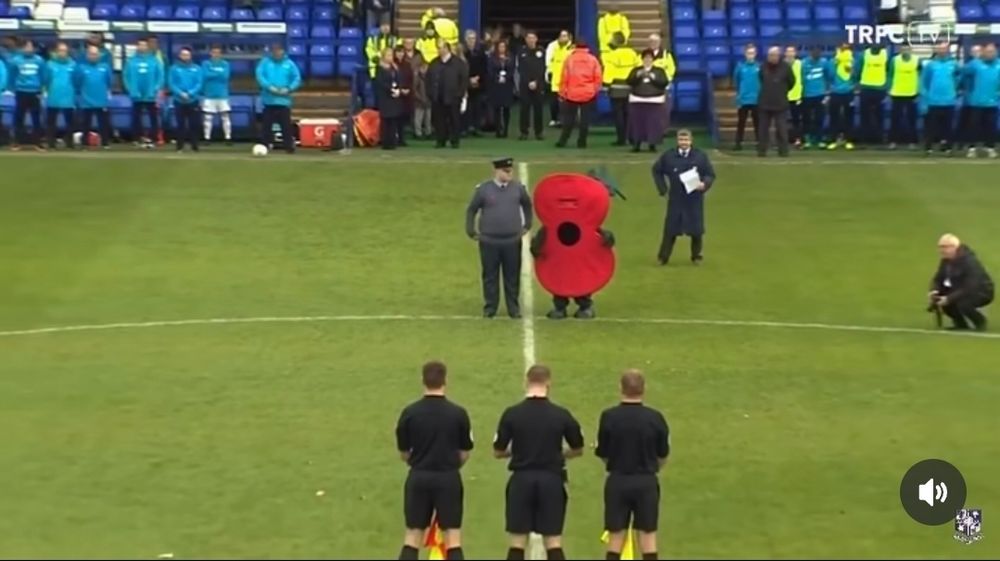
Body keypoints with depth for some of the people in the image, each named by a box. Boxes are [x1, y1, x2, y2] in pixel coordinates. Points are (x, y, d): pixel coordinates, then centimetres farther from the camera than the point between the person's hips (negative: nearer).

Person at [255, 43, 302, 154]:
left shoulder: (289, 63, 5)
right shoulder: (265, 62, 3)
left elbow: (297, 78, 2)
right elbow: (259, 75, -6)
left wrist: (288, 89, -13)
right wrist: (270, 87, -18)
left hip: (284, 100, 0)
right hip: (269, 100, 0)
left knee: (286, 125, -1)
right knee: (266, 124, 4)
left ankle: (289, 147, 3)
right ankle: (263, 146, 8)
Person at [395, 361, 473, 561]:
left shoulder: (410, 412, -5)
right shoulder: (458, 413, -7)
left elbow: (403, 453, 2)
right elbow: (465, 454, 0)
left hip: (419, 478, 1)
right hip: (448, 478, -1)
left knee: (412, 538, 9)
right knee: (453, 540, 4)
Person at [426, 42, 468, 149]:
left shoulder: (459, 63, -3)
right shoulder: (434, 64, 10)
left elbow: (465, 79, -3)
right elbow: (428, 79, 13)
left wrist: (459, 94, -9)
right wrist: (430, 93, 3)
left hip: (453, 98, -3)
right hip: (437, 98, 3)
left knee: (454, 120, 1)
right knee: (439, 120, 4)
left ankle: (454, 141, 9)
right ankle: (441, 141, 11)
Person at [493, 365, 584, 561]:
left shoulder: (512, 413, -5)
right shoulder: (561, 414, -4)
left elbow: (498, 452, 2)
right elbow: (578, 450, 7)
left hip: (522, 480, 0)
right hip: (551, 480, 0)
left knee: (517, 543, 6)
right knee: (554, 542, 5)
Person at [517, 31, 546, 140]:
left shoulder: (541, 51, 4)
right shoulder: (522, 52, 5)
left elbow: (542, 69, 0)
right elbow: (521, 69, 2)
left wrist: (536, 82, -10)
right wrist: (528, 82, -9)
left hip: (539, 85, 0)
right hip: (525, 85, 0)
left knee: (538, 108, 1)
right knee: (524, 109, 0)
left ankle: (538, 132, 8)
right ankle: (524, 132, 4)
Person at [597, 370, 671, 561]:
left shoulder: (609, 417, -9)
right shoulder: (655, 418, -8)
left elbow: (602, 454, -2)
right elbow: (663, 455, 2)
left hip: (617, 481, 0)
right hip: (646, 482, 0)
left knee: (616, 538, 8)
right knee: (648, 535, 7)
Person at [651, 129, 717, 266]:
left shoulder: (700, 156, -2)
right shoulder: (668, 156, 0)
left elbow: (710, 174, 3)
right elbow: (657, 170, 13)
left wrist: (705, 184, -18)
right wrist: (662, 188, 6)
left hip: (694, 199, 0)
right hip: (675, 198, 0)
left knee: (696, 229, 5)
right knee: (671, 229, 3)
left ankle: (696, 256, 21)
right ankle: (663, 257, 11)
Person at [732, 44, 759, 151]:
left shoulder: (759, 66, -5)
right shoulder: (740, 66, -3)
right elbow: (736, 81, 6)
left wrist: (760, 93, -1)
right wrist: (740, 92, 7)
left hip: (756, 99, 0)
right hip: (743, 99, 0)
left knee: (757, 122, 9)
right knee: (741, 122, 6)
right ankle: (739, 143, 11)